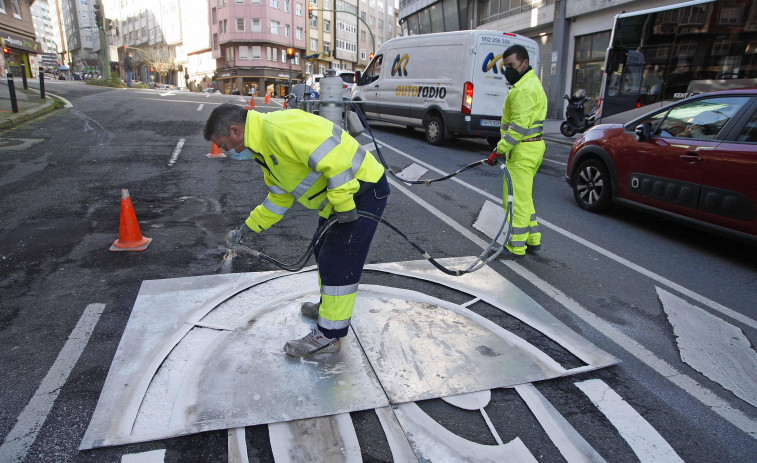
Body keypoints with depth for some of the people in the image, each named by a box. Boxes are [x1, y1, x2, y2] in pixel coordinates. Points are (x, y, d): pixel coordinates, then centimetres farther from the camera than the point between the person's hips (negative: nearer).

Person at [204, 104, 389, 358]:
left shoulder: (279, 129, -23)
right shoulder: (264, 147, 12)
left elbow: (332, 157, -30)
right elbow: (279, 197, 20)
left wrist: (342, 204, -24)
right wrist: (250, 227, 22)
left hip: (363, 191, -11)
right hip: (339, 197, 11)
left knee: (338, 263, -6)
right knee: (323, 253, 22)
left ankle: (328, 336, 8)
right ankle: (329, 306, 42)